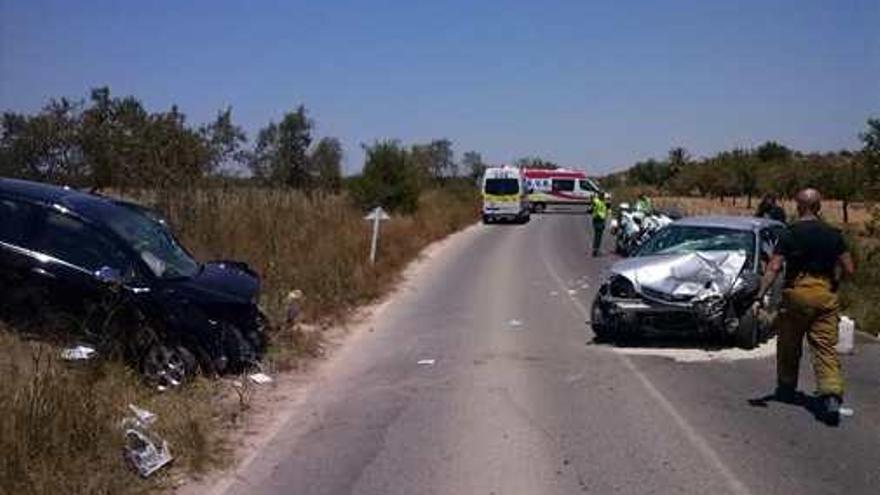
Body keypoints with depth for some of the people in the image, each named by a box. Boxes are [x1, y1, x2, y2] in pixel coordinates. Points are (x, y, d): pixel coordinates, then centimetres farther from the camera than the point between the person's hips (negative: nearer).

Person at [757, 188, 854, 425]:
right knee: (826, 347, 1)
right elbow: (848, 269, 4)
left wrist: (760, 295, -16)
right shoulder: (833, 234, 4)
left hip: (798, 292, -2)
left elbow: (774, 268, -14)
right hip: (826, 294, 2)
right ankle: (832, 396, -14)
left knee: (789, 345, 15)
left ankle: (787, 388, 29)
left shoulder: (790, 234, -5)